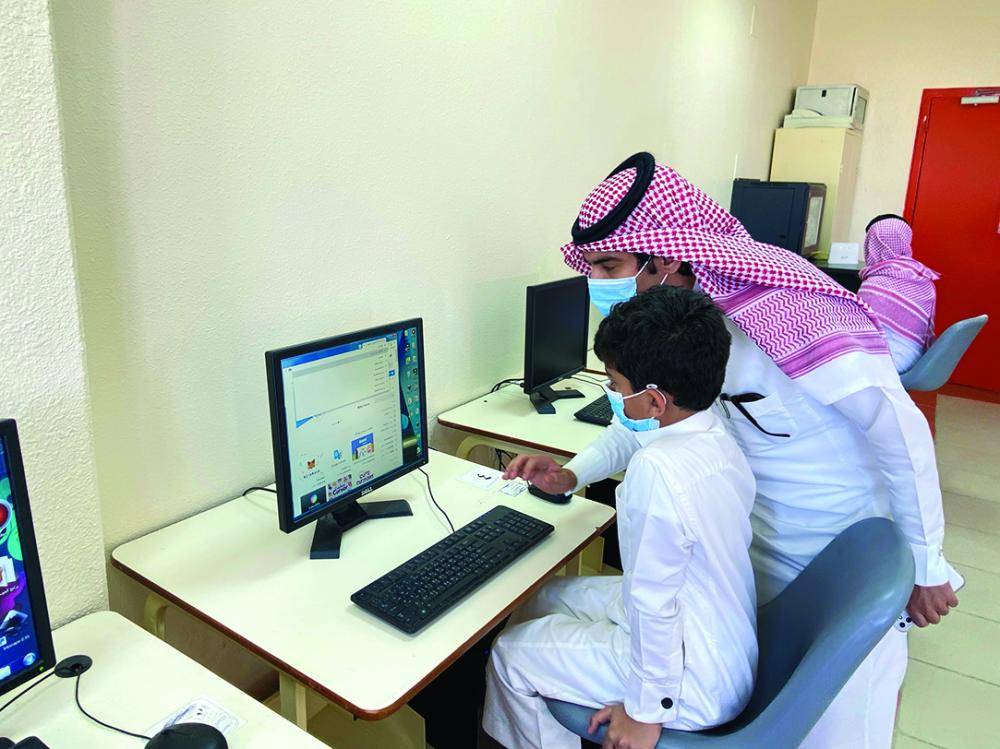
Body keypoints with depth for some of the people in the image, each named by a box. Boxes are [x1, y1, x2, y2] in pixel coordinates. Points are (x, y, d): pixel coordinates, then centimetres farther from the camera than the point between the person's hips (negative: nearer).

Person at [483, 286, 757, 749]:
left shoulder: (657, 468, -34)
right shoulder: (716, 439, -6)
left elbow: (653, 602, -28)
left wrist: (646, 711, -17)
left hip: (699, 685, -9)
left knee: (509, 655, 3)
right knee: (544, 597, 20)